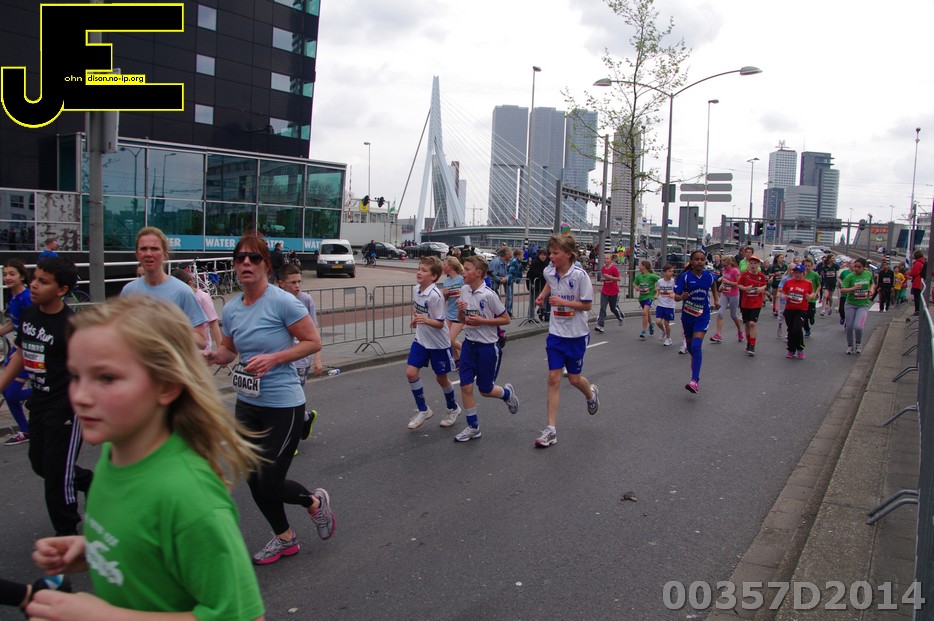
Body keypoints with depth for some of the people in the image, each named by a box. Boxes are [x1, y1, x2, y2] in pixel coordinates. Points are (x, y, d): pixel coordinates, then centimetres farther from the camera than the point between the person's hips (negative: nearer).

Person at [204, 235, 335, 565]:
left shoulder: (283, 301, -15)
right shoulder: (231, 309, 3)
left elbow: (313, 342, -11)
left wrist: (273, 358, -21)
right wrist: (212, 356, -6)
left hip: (283, 405, -6)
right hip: (247, 404, 6)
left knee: (269, 484, -4)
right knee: (255, 481, 12)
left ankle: (315, 501, 29)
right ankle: (284, 538, 37)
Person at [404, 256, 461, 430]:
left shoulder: (435, 295, -24)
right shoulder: (416, 289, -3)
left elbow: (440, 323, -21)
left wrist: (425, 320, -37)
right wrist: (415, 319, 7)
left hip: (439, 343, -6)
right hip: (420, 340, 6)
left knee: (441, 378, 8)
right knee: (410, 372, -6)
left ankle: (453, 409, 35)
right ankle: (423, 410, 12)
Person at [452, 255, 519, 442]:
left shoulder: (489, 295, -17)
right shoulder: (464, 290, 1)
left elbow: (506, 319, -11)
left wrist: (482, 320, -19)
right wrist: (460, 310, -10)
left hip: (488, 346, -5)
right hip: (469, 344, 5)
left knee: (485, 389, 6)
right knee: (465, 386, 0)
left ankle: (507, 393, 39)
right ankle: (473, 427, 13)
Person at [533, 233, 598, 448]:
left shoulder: (579, 275, -18)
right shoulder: (549, 272, -3)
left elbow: (588, 305, -14)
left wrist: (563, 301, -24)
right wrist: (543, 295, 7)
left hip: (576, 334, -4)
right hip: (556, 333, 4)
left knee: (574, 378, 8)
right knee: (553, 378, -2)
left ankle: (591, 394, 47)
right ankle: (551, 430, 0)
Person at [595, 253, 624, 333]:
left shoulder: (614, 268, -13)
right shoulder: (602, 269, 4)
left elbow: (618, 278, -14)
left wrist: (609, 277, -24)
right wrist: (603, 279, -2)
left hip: (614, 291, -4)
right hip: (604, 291, 4)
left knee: (614, 308, 12)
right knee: (602, 308, -6)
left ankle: (620, 318, 43)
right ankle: (600, 325, -11)